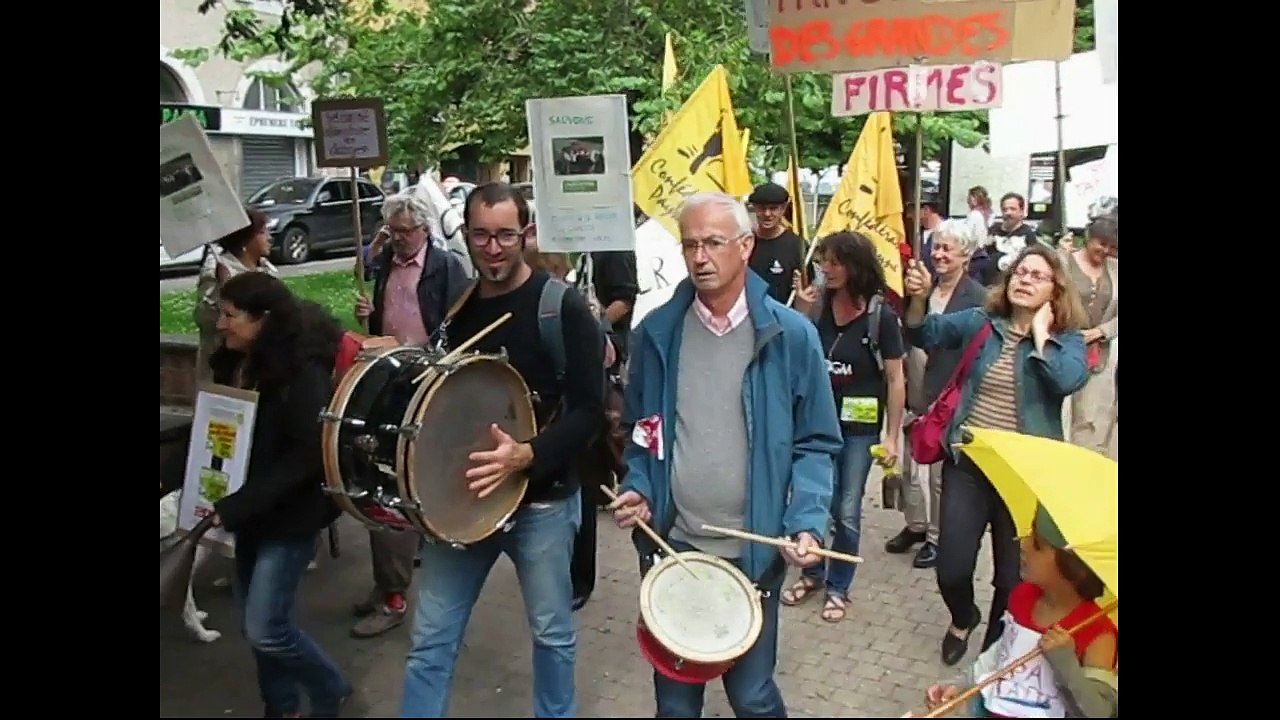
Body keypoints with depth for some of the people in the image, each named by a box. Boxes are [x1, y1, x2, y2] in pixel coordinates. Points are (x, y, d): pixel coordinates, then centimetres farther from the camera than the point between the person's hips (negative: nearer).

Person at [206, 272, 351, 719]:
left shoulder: (302, 372, -20)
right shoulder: (233, 365, 1)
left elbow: (307, 457, -23)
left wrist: (236, 508, -23)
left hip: (290, 515, -7)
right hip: (250, 513, 7)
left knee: (265, 629, -4)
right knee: (256, 624, 15)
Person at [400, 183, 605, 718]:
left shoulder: (562, 308, -11)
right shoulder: (455, 308, 5)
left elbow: (588, 409, -15)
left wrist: (527, 454, -29)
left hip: (542, 500, -4)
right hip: (460, 497, 4)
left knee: (552, 633, 15)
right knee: (430, 639, 7)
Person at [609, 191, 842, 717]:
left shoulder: (791, 335, -8)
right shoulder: (656, 332, -1)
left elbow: (816, 443, -3)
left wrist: (808, 521, -16)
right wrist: (638, 489, -7)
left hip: (754, 551, -2)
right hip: (671, 545, 2)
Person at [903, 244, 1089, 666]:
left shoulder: (1067, 340, -2)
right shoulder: (980, 322, 3)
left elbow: (1067, 381, -23)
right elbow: (925, 333, -6)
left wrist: (1040, 332, -13)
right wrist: (919, 298, -24)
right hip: (967, 462, 1)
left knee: (1014, 577, 8)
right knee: (951, 569, 3)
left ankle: (996, 649, 37)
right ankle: (963, 619, 39)